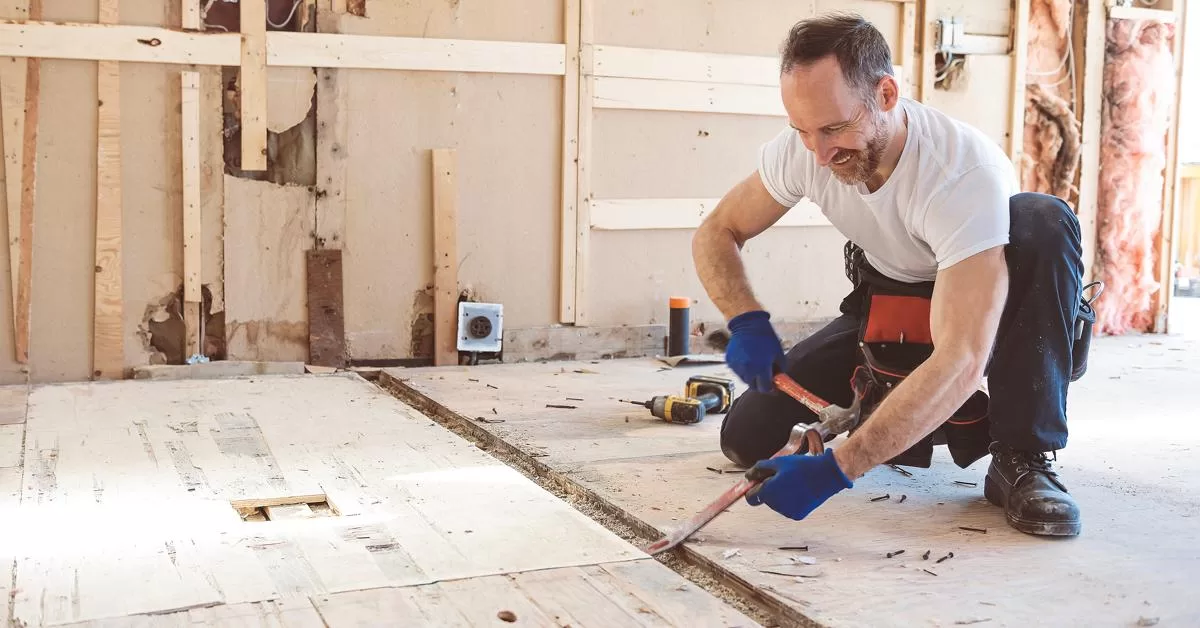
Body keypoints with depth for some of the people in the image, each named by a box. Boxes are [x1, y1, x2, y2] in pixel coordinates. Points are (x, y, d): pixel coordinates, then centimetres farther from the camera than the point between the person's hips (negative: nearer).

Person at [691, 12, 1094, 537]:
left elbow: (960, 362, -43)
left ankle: (1023, 459, -26)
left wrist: (833, 470, -49)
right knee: (747, 437, -13)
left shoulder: (967, 172, -35)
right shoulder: (803, 148, -18)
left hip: (988, 314, -4)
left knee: (1043, 220, -37)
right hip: (886, 311, 4)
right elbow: (715, 234, -4)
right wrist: (746, 322, -26)